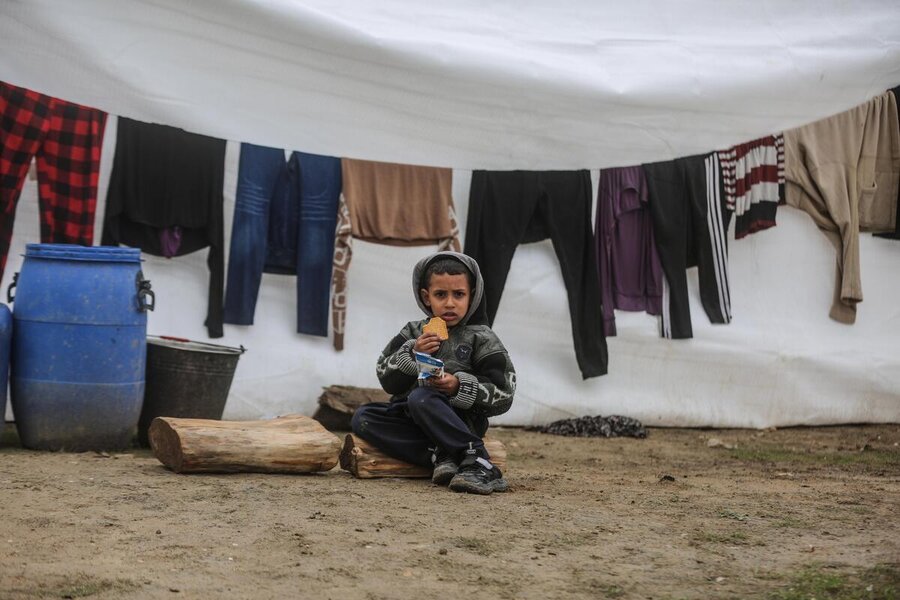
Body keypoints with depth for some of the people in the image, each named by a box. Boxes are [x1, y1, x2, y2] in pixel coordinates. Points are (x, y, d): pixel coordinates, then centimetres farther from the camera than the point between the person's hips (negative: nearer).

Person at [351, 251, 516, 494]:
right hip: (412, 419, 6)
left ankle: (477, 462, -33)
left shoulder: (481, 339, -1)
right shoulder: (414, 332, 11)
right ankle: (438, 456, -26)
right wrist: (412, 353, -13)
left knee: (420, 397, -33)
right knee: (362, 418, -15)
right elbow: (387, 380, 4)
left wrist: (460, 386, -21)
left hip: (463, 422, -5)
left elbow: (503, 396, -7)